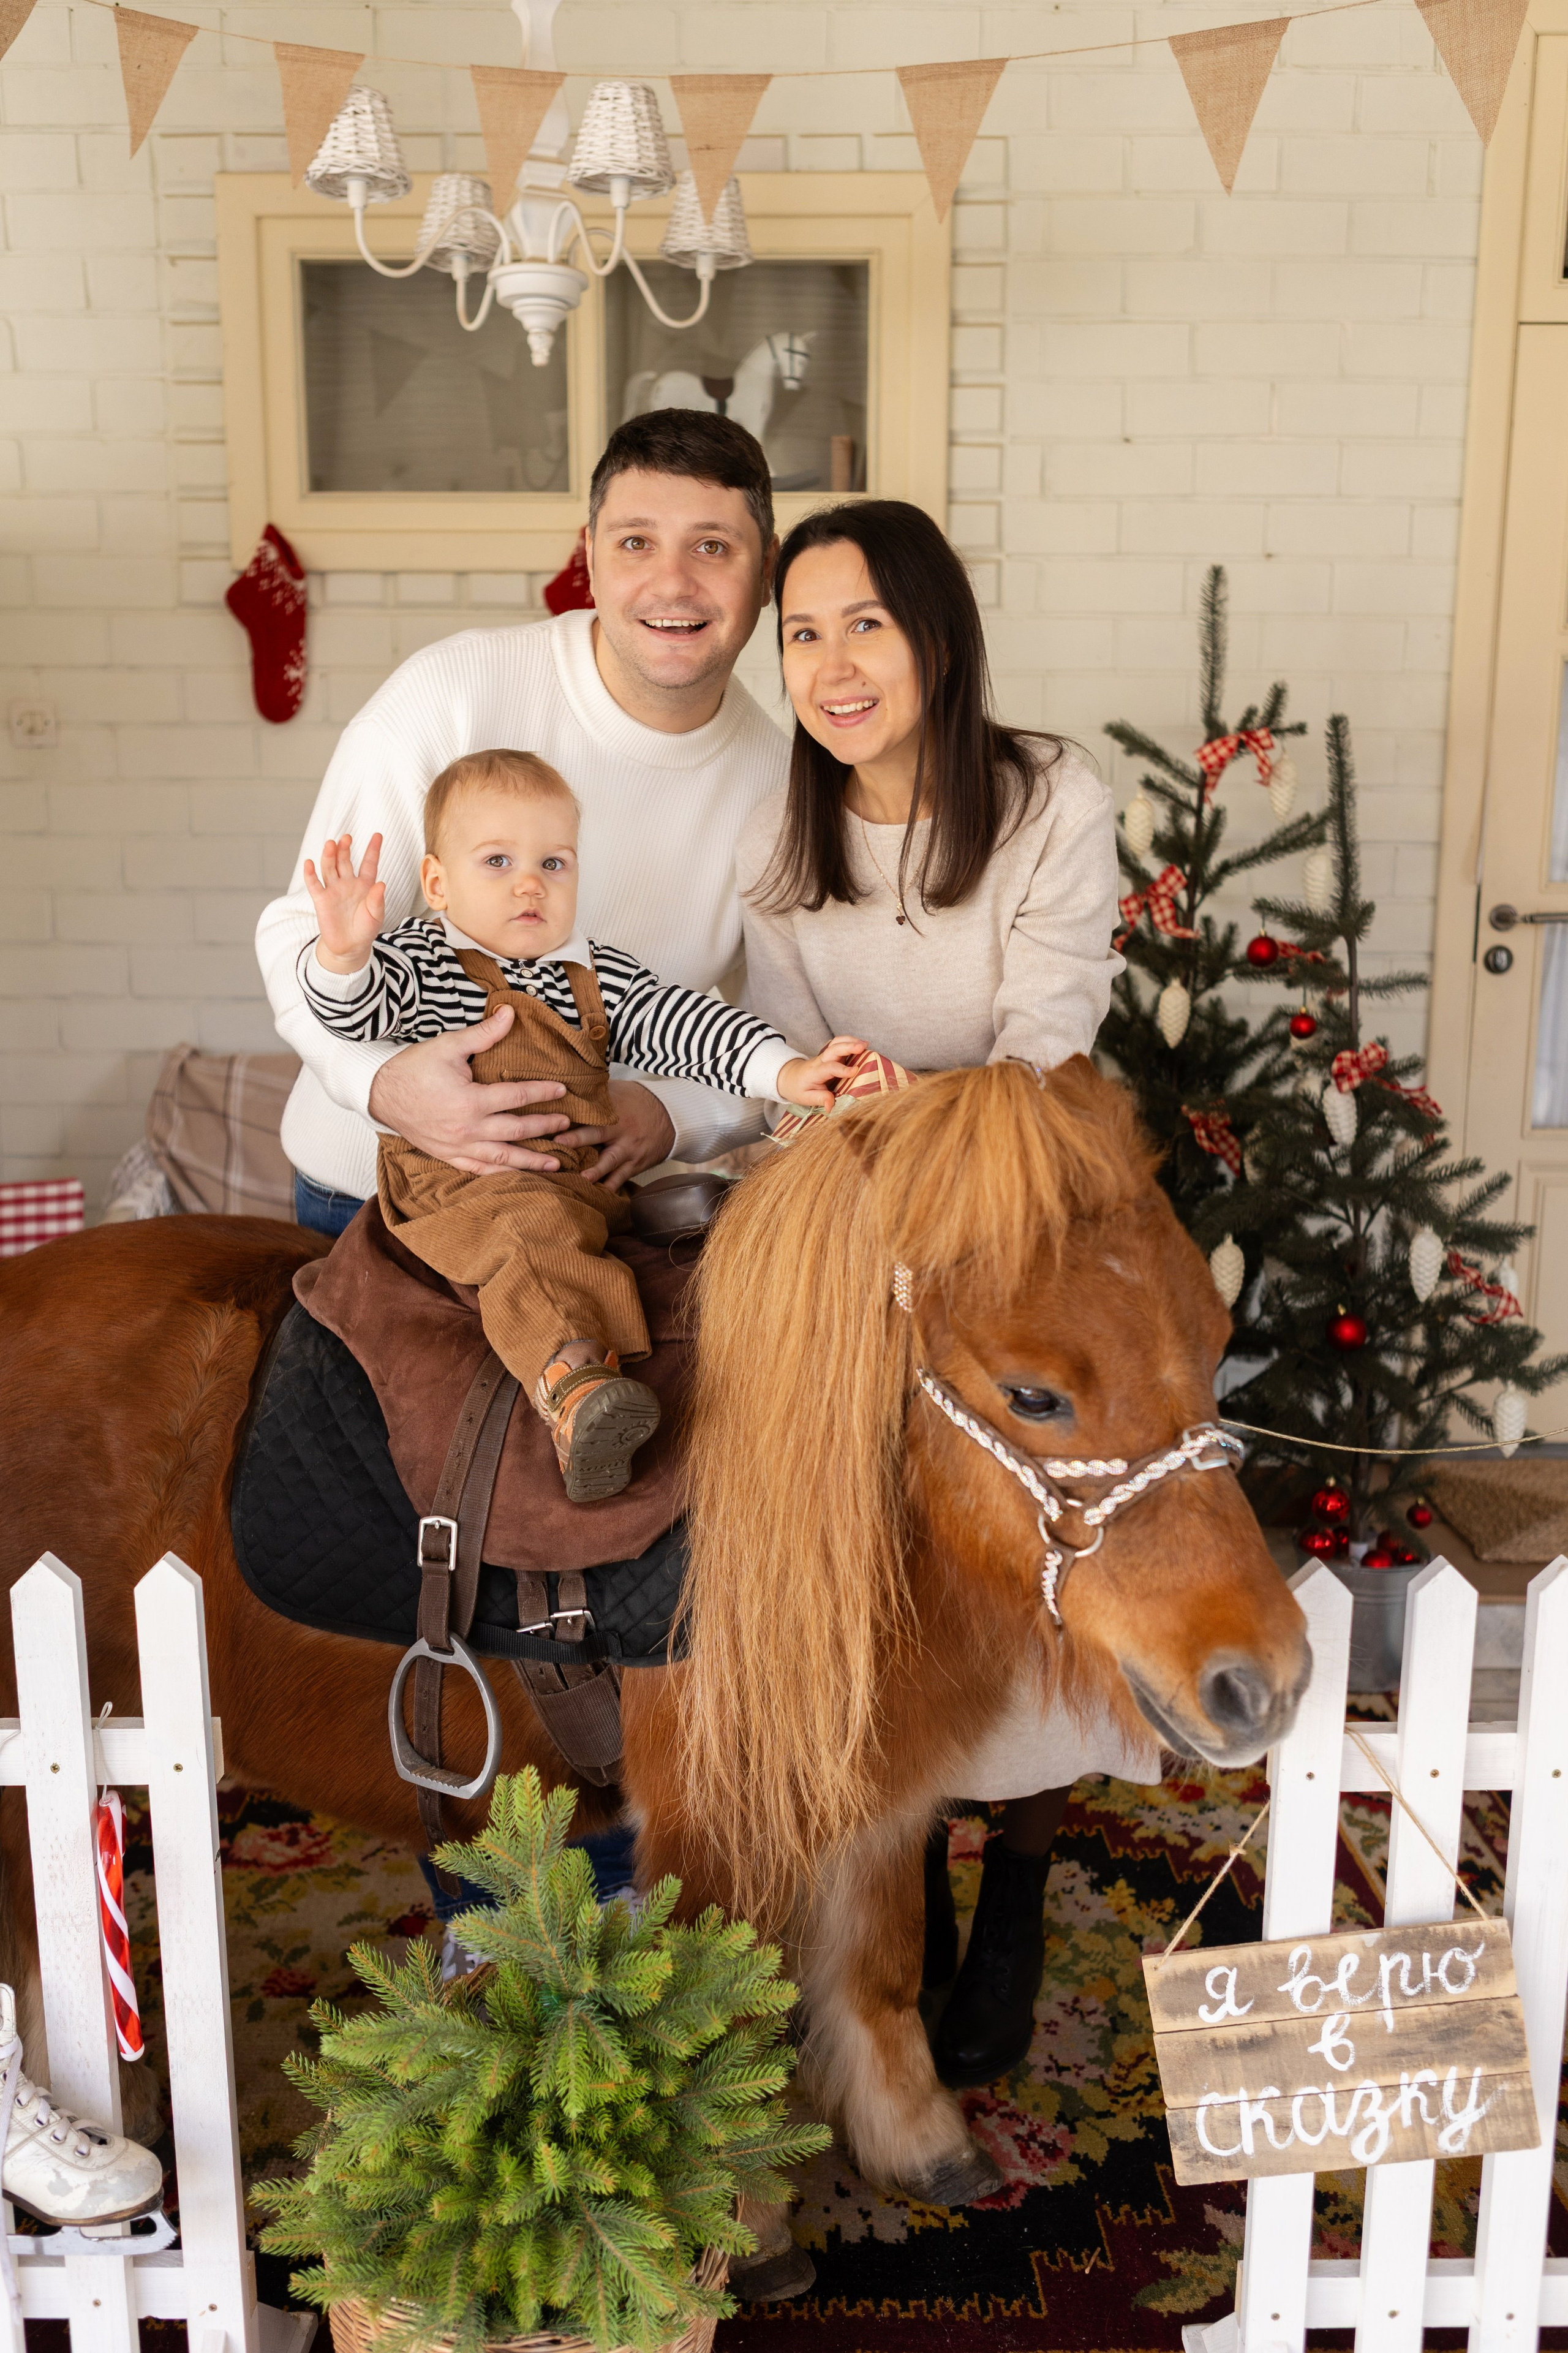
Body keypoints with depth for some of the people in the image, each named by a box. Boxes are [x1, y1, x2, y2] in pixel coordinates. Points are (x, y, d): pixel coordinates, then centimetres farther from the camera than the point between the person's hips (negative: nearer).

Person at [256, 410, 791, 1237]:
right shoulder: (451, 694, -16)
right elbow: (304, 931, -13)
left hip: (592, 1196, 3)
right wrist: (385, 1082, -33)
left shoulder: (779, 780, -5)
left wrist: (669, 1114, -19)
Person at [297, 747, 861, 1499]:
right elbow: (353, 1012, -10)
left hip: (577, 1182, 7)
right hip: (457, 1184, -7)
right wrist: (342, 954, -34)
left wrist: (783, 1071, -5)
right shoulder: (419, 961, 5)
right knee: (529, 1229, -34)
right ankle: (570, 1383, -56)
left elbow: (680, 1022, 9)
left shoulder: (600, 976, 16)